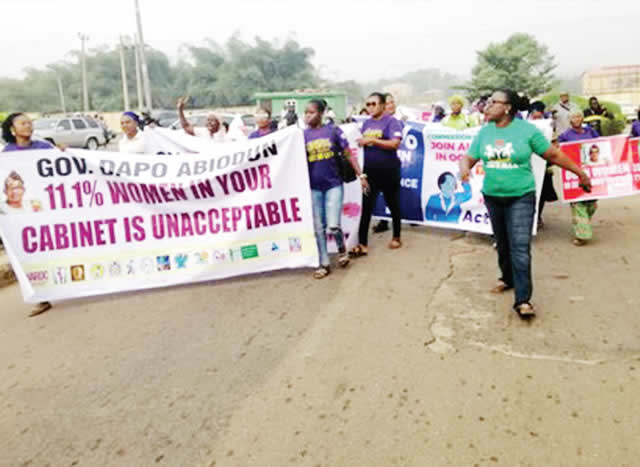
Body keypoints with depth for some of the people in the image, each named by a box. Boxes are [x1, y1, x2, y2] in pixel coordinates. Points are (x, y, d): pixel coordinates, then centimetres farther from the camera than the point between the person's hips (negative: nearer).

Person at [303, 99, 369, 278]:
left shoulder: (333, 130, -2)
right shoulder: (303, 135, 2)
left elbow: (348, 154, 0)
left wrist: (361, 175, -2)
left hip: (334, 185, -2)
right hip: (314, 188, 2)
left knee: (333, 226, -10)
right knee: (318, 228, 7)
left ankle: (342, 248, 22)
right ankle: (324, 263, 20)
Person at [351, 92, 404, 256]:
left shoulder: (391, 121, -7)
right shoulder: (366, 123, 11)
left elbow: (395, 144, -19)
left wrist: (372, 140, -21)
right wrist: (360, 143, 0)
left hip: (388, 171, -5)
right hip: (370, 172, 5)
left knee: (393, 205, 11)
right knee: (366, 207, 0)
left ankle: (396, 237, 28)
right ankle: (363, 244, 2)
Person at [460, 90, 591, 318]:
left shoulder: (527, 130, -7)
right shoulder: (484, 132, 5)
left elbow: (554, 155, -1)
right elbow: (468, 158, 6)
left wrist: (580, 173, 4)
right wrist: (464, 168, -18)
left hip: (521, 198, -4)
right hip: (492, 197, 4)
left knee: (520, 247, -12)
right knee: (502, 244, 17)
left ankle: (523, 300, -9)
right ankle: (508, 279, 39)